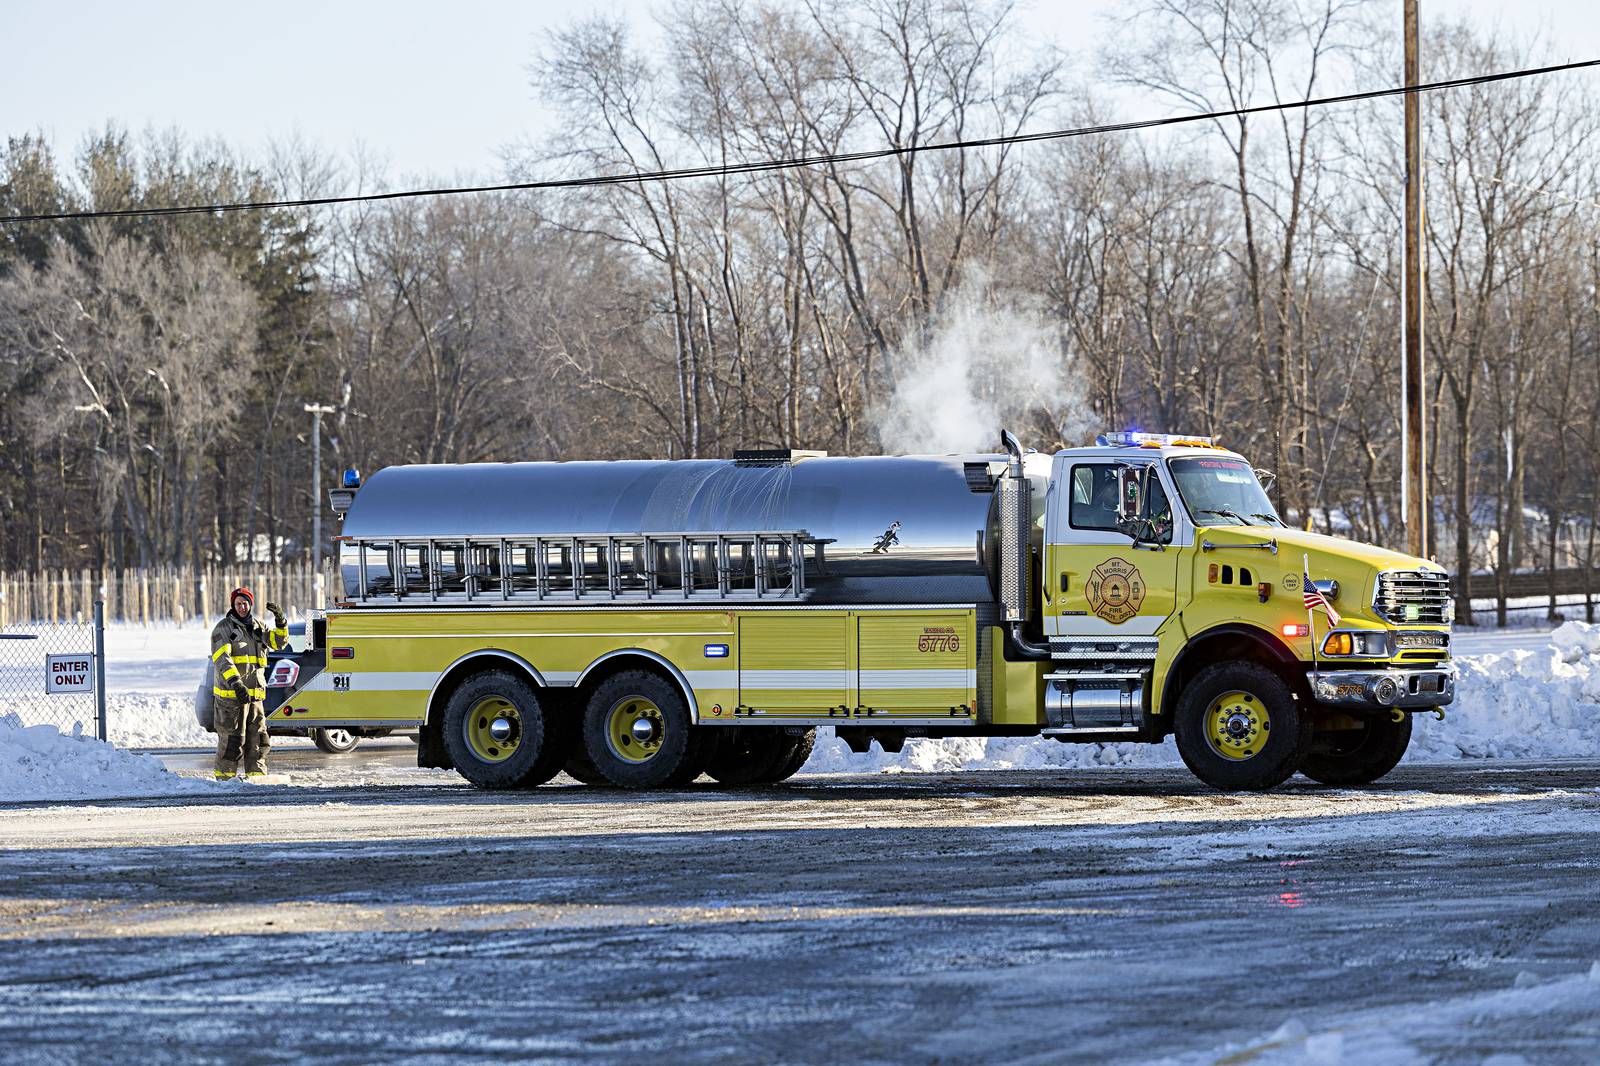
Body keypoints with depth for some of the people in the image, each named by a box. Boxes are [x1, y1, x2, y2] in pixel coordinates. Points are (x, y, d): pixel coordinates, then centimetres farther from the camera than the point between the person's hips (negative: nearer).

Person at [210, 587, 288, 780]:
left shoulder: (257, 626, 16)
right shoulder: (223, 628, -6)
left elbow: (278, 642, 18)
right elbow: (221, 658, -18)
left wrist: (280, 621, -1)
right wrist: (235, 682, -31)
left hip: (255, 694, 7)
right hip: (230, 693, -7)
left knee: (257, 736, 8)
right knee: (232, 739, -6)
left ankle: (257, 775, 14)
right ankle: (224, 777, 0)